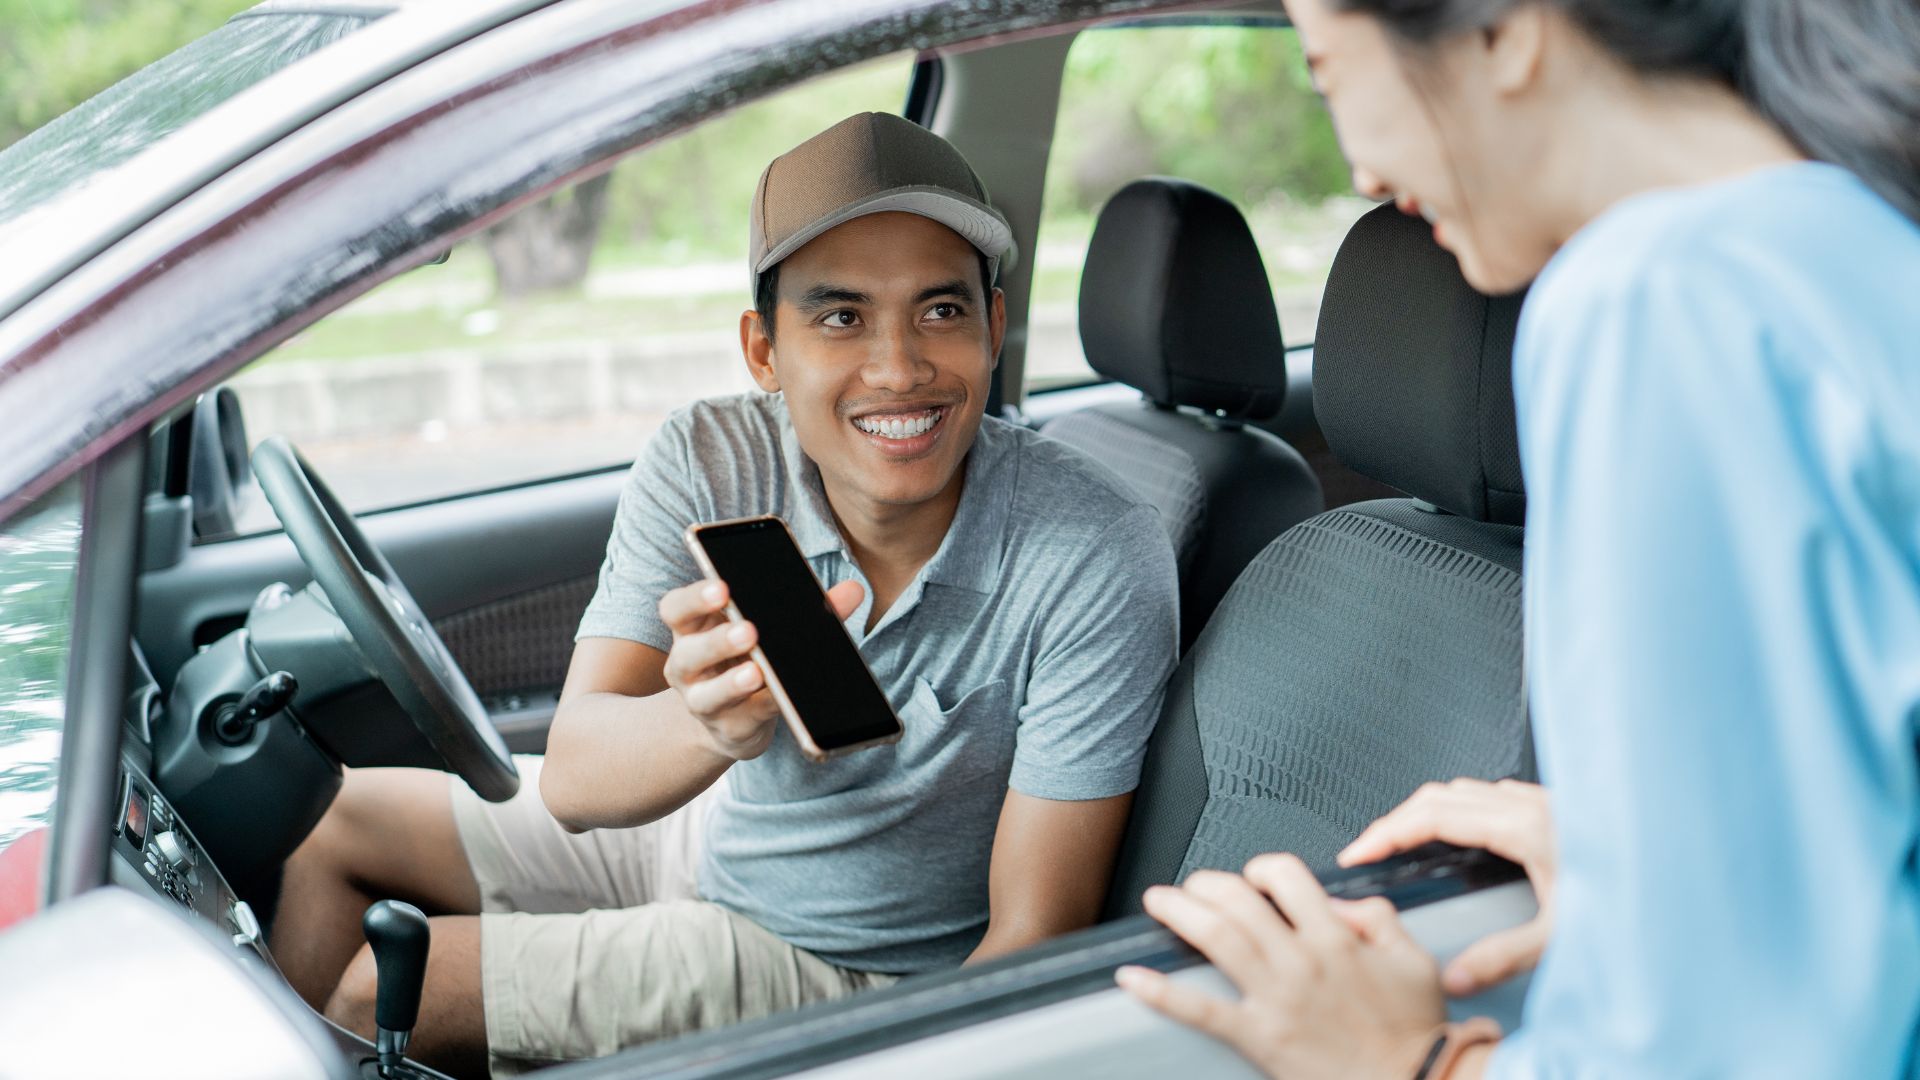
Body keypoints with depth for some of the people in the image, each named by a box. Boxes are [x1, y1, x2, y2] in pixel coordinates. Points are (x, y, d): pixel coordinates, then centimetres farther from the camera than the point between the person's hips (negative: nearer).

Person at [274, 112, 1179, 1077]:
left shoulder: (1099, 564, -29)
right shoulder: (706, 464, -19)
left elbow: (1032, 943, -22)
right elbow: (570, 777, -27)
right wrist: (714, 727, -48)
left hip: (858, 983, -4)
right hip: (711, 840, 4)